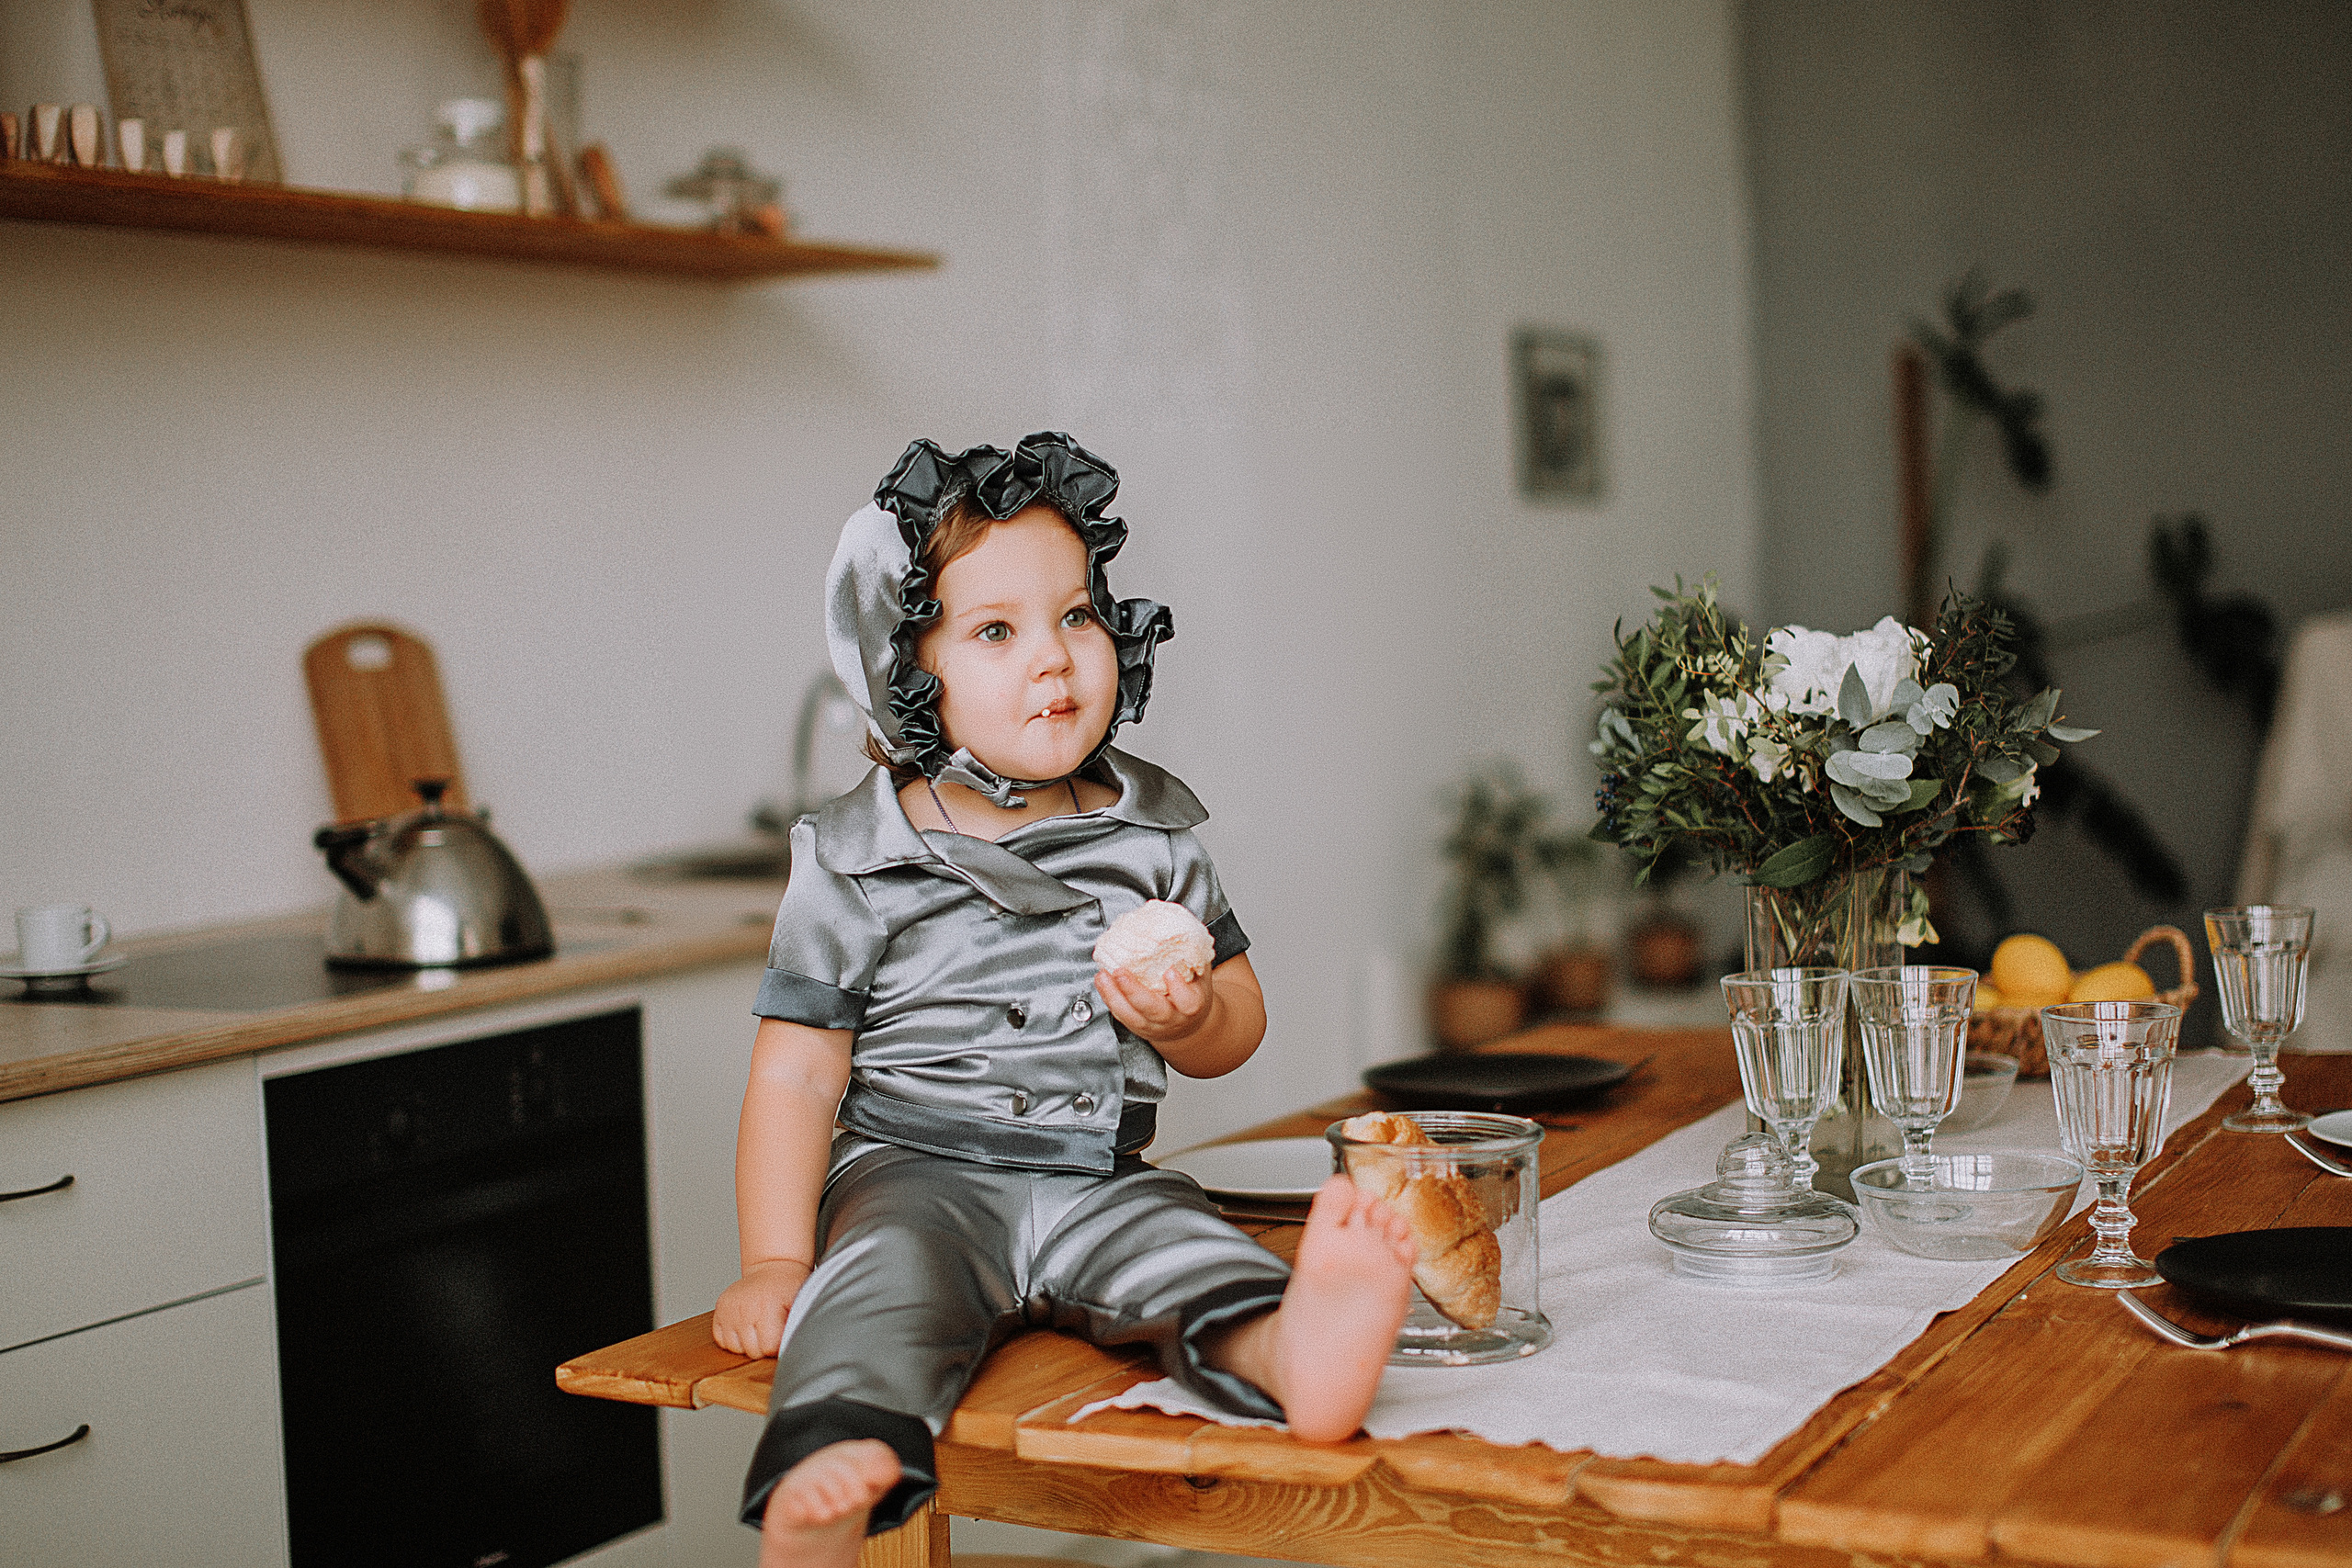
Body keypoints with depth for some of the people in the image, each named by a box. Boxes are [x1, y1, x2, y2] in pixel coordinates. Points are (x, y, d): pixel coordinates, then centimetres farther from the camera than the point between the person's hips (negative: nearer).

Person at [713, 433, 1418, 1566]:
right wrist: (775, 1263, -9)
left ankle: (1293, 1350, -59)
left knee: (1190, 1251, -29)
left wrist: (1190, 1022, -8)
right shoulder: (855, 862, 0)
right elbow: (797, 1075, 0)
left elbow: (1240, 1021, 16)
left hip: (1100, 1182, 2)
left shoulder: (1149, 830, 9)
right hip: (914, 1172, -2)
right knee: (889, 1274, -34)